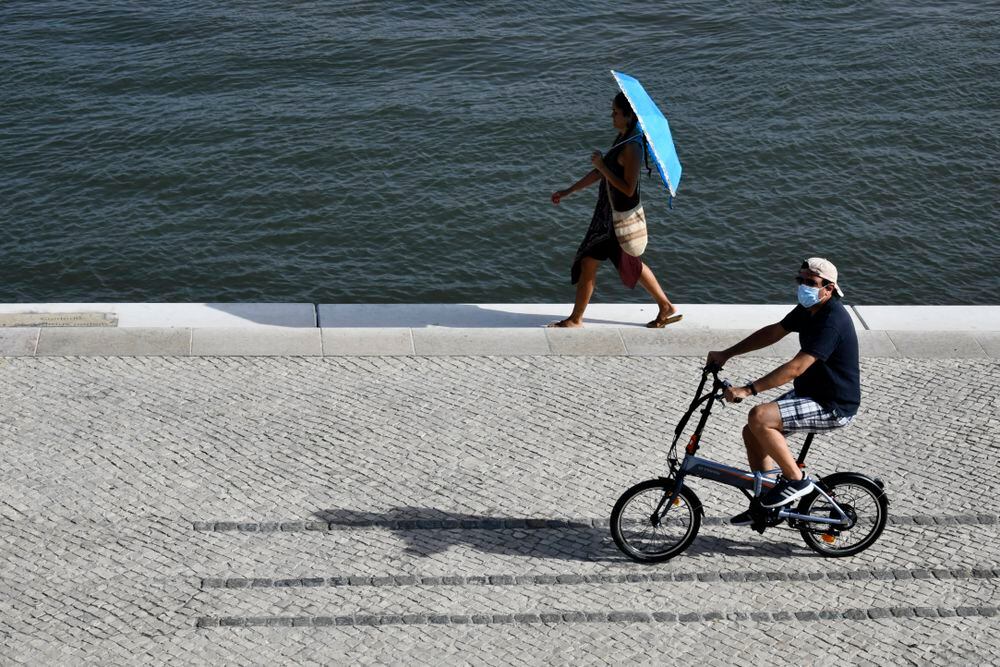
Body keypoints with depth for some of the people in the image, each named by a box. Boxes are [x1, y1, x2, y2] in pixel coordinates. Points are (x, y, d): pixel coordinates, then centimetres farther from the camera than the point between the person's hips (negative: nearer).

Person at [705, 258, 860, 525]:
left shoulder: (832, 320, -26)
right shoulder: (808, 309, 4)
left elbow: (796, 368, -32)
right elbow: (773, 333, 16)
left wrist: (748, 390, -33)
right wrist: (726, 354, 12)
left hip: (833, 407, -10)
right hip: (809, 393, 10)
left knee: (759, 417, -25)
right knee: (752, 433, 6)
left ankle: (796, 481, -9)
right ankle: (765, 505, 18)